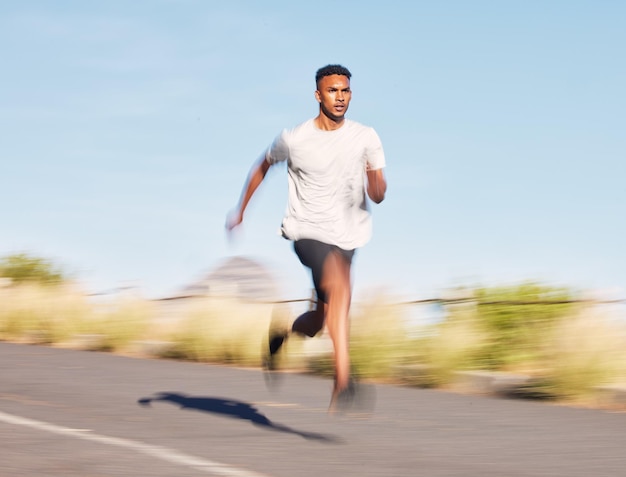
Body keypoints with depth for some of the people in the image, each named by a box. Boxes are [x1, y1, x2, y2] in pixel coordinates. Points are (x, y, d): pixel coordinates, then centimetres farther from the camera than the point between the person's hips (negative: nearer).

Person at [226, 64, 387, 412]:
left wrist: (375, 182, -29)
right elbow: (263, 166, 15)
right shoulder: (294, 139, -5)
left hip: (347, 235, 4)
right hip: (308, 231, -4)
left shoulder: (366, 138, -2)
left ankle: (281, 339, 48)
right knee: (340, 286, -31)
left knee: (323, 318, 11)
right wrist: (241, 210, 20)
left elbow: (378, 197, -5)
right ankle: (342, 384, -40)